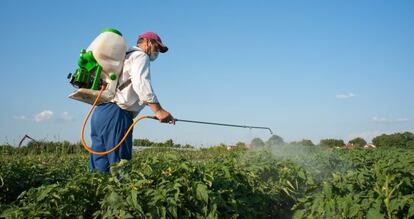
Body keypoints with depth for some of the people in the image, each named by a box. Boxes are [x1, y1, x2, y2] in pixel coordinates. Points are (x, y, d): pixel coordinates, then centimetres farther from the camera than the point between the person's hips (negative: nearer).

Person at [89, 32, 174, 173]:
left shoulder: (124, 56, 32)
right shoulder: (140, 56, 3)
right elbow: (141, 84, -15)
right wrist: (158, 110, -21)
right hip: (116, 114, -9)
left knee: (99, 169, 5)